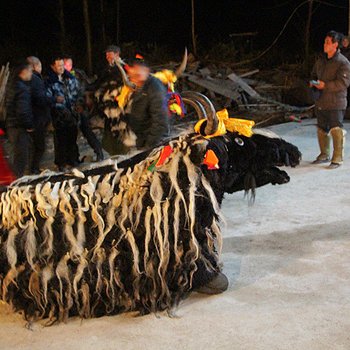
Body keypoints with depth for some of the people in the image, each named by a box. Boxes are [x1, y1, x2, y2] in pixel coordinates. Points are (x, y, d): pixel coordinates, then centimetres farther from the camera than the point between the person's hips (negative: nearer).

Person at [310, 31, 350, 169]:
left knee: (336, 130, -6)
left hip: (336, 103, -7)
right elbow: (314, 74, 26)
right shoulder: (321, 60, 13)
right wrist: (313, 83, 3)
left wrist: (325, 85, -24)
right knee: (322, 129, 14)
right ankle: (324, 155, 28)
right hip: (320, 102, 7)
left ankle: (337, 158, 1)